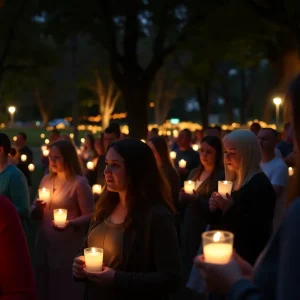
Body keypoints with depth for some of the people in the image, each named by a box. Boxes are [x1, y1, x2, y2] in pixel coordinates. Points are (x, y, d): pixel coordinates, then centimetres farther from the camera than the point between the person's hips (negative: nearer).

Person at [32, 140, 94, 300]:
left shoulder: (80, 183, -11)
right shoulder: (46, 180, 8)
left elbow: (89, 216, -12)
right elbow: (35, 210, 16)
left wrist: (70, 223, -28)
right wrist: (37, 208, -7)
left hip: (68, 248, -6)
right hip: (44, 245, 6)